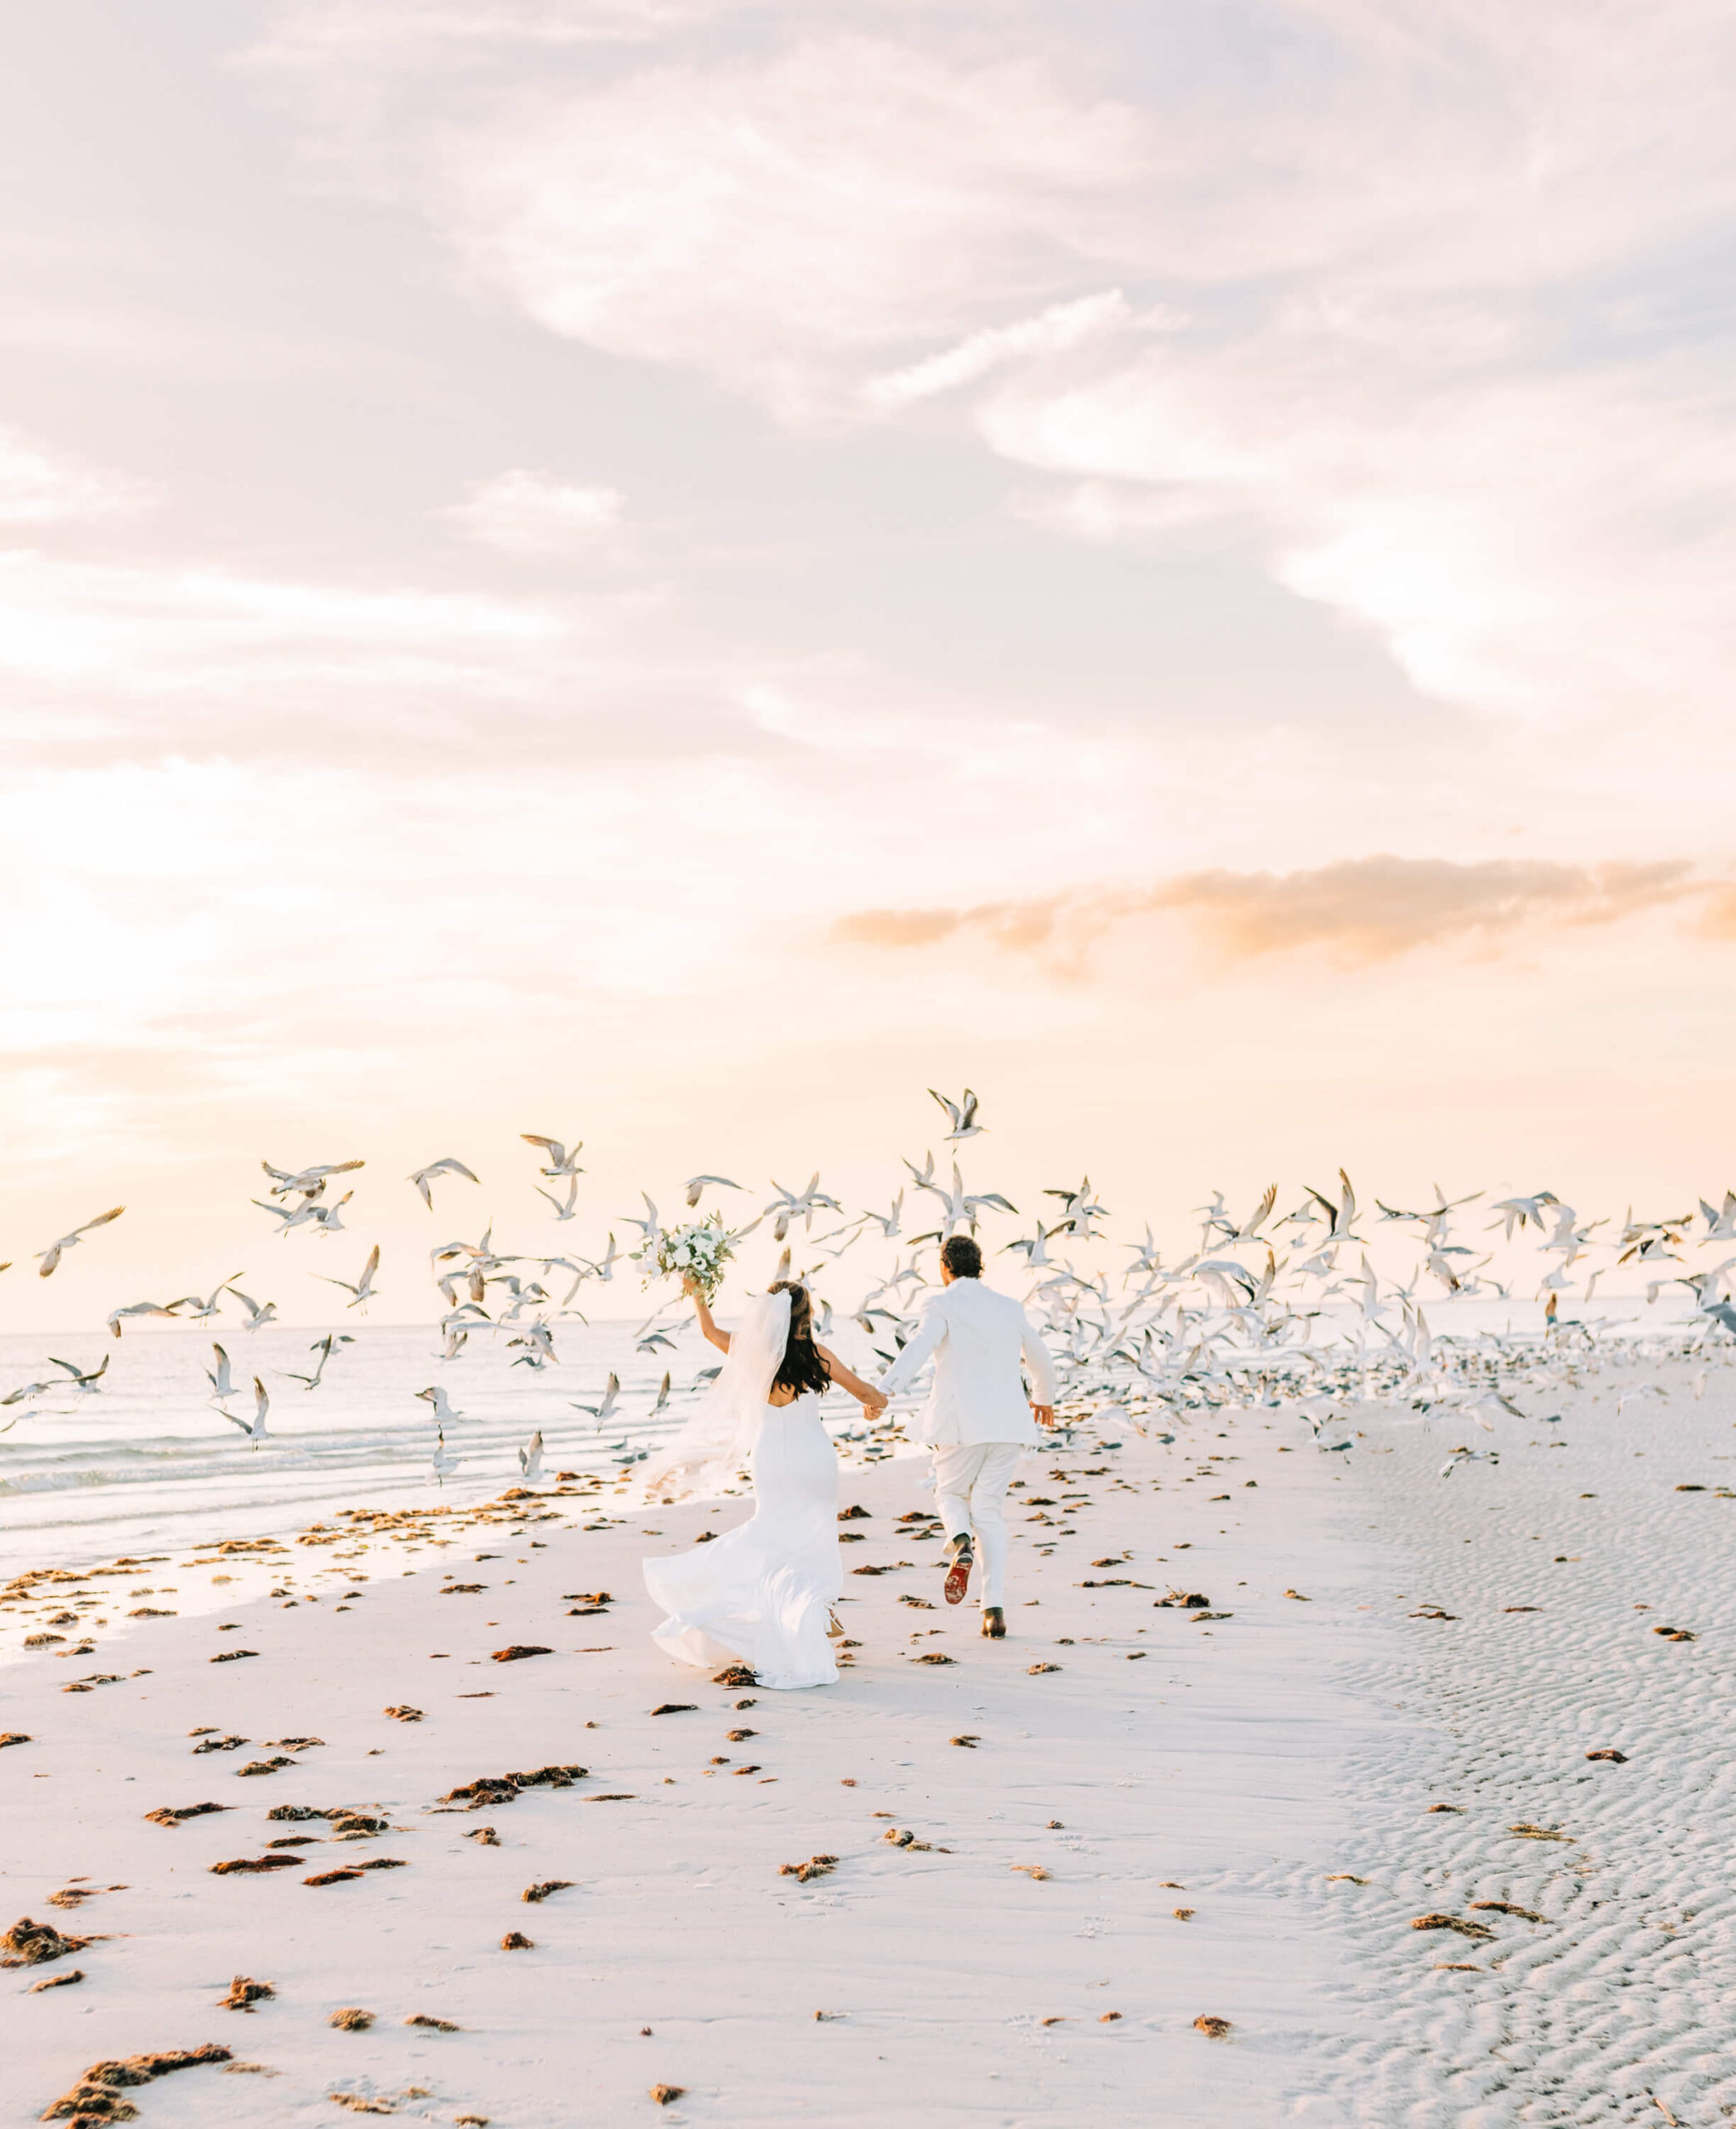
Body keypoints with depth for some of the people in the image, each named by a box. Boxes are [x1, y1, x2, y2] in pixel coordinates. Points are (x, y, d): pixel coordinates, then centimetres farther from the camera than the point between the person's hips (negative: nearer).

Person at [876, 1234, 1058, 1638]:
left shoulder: (943, 1306, -1)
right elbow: (1040, 1357, 29)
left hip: (961, 1423, -3)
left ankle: (961, 1544, -14)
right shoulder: (1009, 1307, 14)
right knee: (989, 1513, 10)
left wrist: (884, 1390, -32)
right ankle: (995, 1612, -2)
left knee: (951, 1493, 20)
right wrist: (1044, 1396, 48)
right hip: (1007, 1424, 3)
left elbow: (918, 1348, -20)